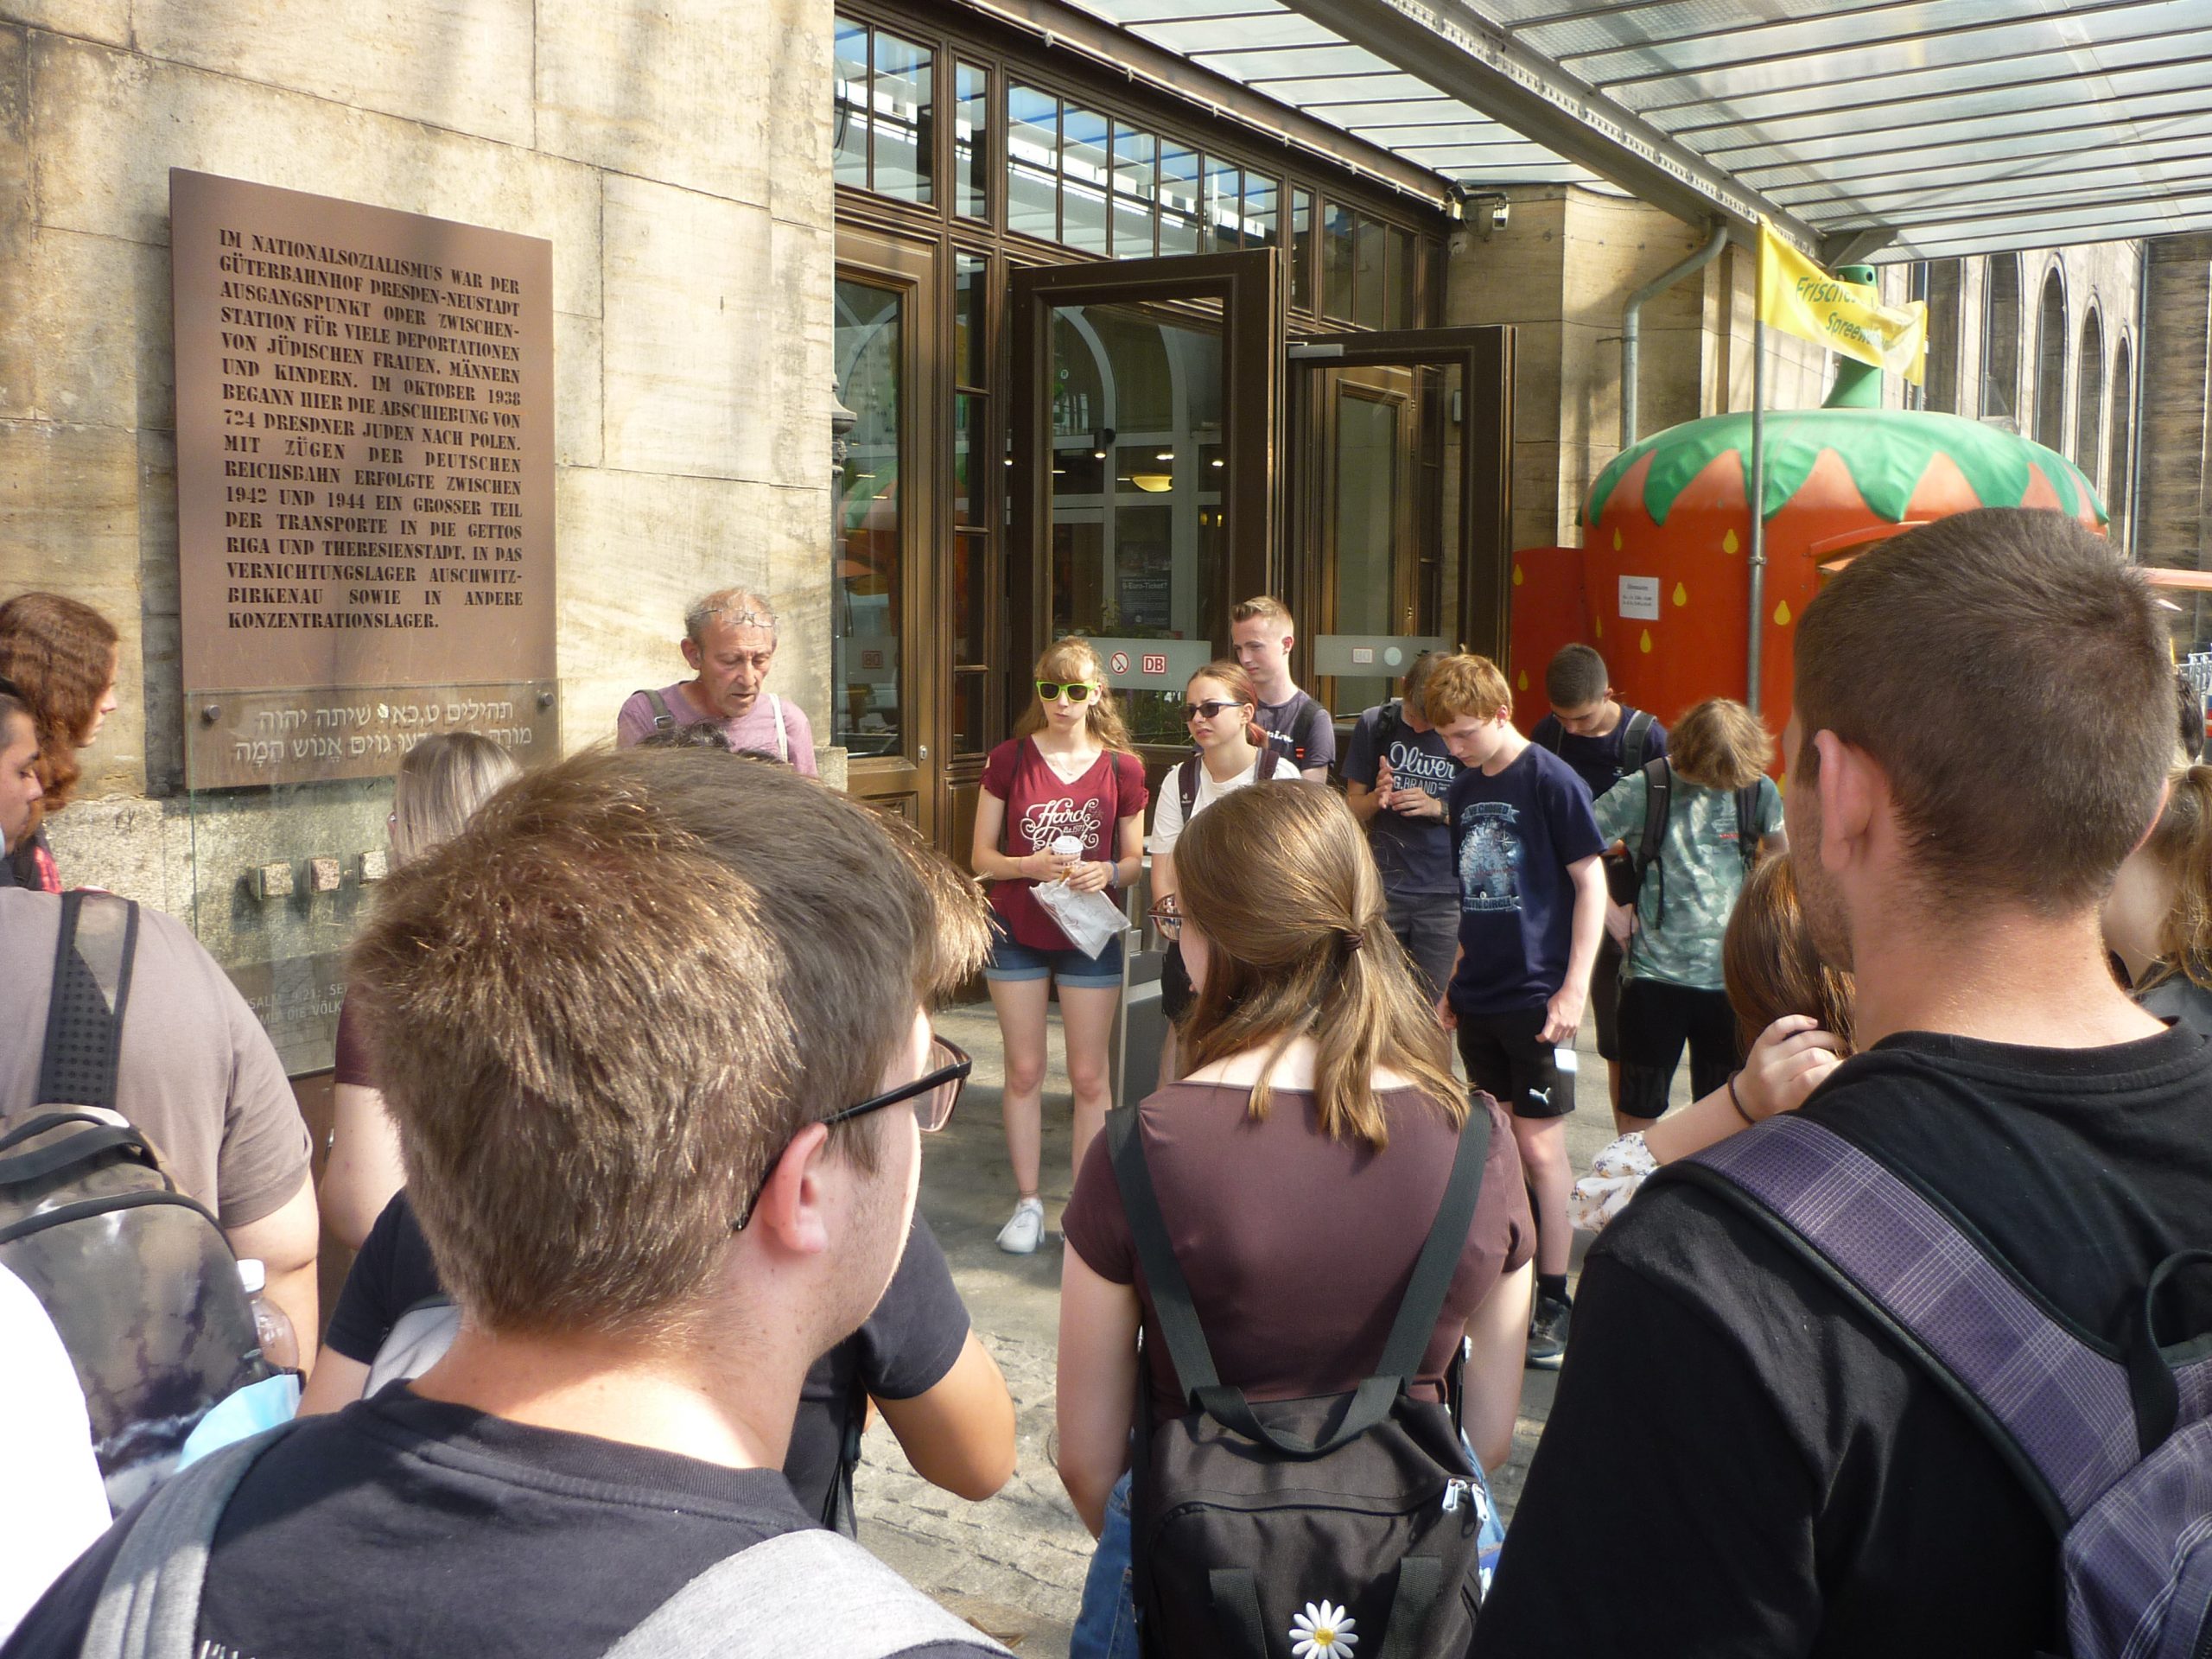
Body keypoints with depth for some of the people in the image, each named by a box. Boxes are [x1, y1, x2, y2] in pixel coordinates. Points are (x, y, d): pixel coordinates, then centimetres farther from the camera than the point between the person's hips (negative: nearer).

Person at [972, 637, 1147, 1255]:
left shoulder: (1122, 768, -2)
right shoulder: (1009, 759, -3)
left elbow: (1135, 861, 5)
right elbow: (981, 857, -1)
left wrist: (1107, 873, -17)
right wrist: (1031, 865, -20)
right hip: (1016, 932, 0)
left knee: (1089, 1075, 5)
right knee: (1024, 1070, 7)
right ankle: (1027, 1201, 18)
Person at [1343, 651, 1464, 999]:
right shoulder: (1375, 724, 4)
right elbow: (1352, 808, 9)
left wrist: (1438, 808, -13)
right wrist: (1376, 798, -13)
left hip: (1444, 895, -2)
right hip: (1382, 888, 2)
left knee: (1437, 1010, -1)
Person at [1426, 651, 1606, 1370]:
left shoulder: (1550, 780, -9)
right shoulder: (1464, 789, 11)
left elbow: (1591, 883, -10)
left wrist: (1574, 988, -15)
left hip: (1537, 1000, -6)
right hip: (1479, 999, 6)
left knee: (1540, 1148, -2)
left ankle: (1555, 1300, 8)